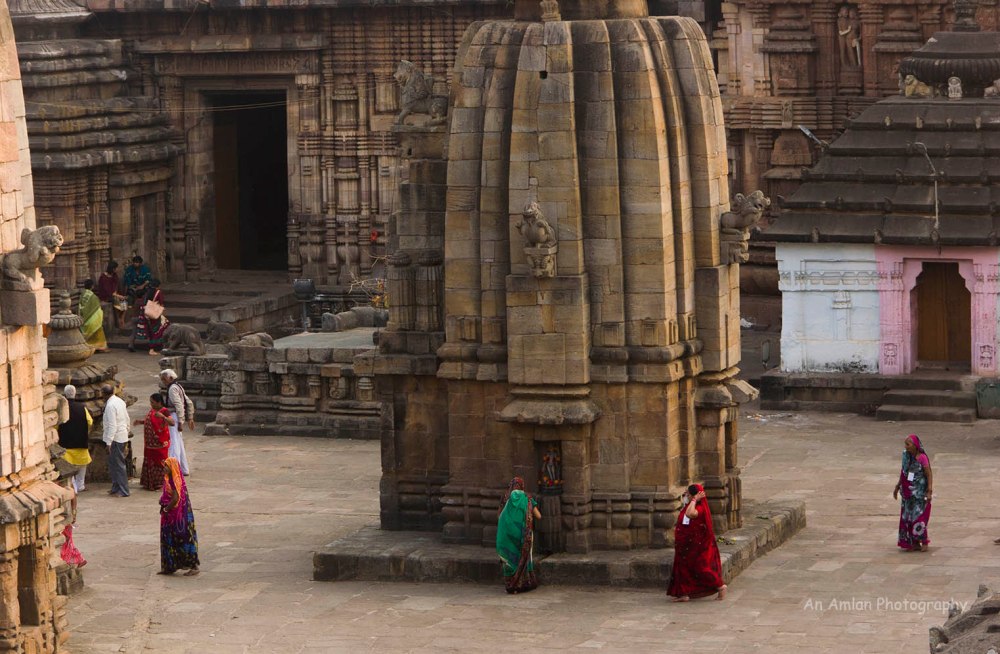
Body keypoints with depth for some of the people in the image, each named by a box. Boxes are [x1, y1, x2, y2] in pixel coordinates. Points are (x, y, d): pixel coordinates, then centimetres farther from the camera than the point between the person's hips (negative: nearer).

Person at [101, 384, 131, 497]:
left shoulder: (110, 405, -20)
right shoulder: (120, 401, 7)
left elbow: (112, 425, -23)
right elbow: (127, 419, 15)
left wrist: (109, 442, -21)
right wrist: (127, 431, 26)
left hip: (115, 438, -9)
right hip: (123, 436, 9)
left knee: (118, 464, -3)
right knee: (112, 463, 18)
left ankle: (123, 491, 0)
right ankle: (116, 487, 25)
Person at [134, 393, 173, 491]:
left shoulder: (165, 411, -17)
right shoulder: (152, 410, 8)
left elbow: (172, 423, -30)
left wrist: (163, 416, -44)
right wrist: (141, 422, 11)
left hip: (160, 443, -8)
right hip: (150, 442, 8)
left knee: (159, 462, 1)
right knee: (150, 462, 14)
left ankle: (160, 483, 11)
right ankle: (149, 483, 24)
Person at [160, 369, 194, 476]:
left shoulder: (173, 388, -13)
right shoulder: (179, 386, 17)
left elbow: (179, 406, -22)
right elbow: (189, 403, 22)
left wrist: (180, 422, -25)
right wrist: (190, 418, 26)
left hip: (174, 417, -10)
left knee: (174, 444, -15)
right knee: (179, 444, 17)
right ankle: (184, 469, 24)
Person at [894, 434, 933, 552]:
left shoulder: (922, 458, -16)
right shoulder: (906, 456, 2)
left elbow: (929, 475, -14)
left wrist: (929, 492, -18)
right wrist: (897, 487, 18)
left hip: (919, 493, -6)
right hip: (908, 492, 6)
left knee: (919, 516, -4)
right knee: (907, 518, 7)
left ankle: (924, 542, 11)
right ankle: (914, 543, 15)